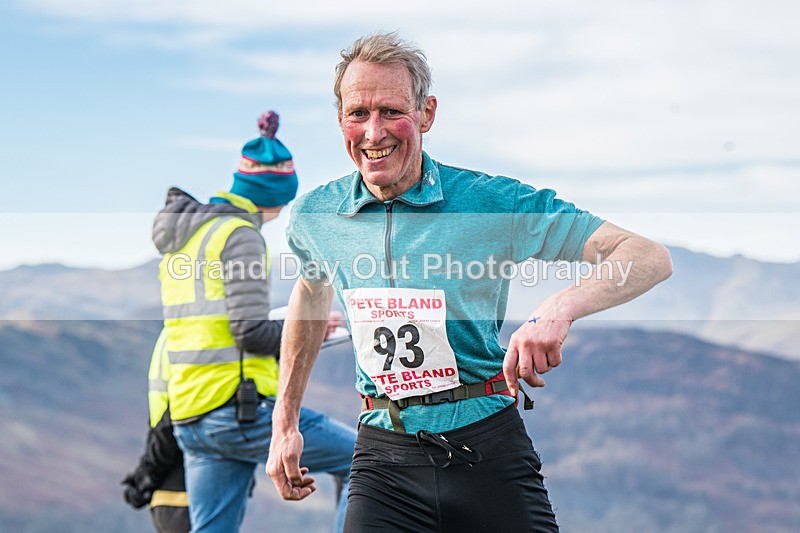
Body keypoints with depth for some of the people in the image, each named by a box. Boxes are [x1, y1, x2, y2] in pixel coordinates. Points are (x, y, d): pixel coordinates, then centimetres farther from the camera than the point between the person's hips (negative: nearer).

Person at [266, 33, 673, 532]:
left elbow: (649, 258, -16)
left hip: (489, 448, -2)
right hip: (384, 457, 2)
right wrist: (285, 423, 26)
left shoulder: (493, 202, -12)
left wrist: (560, 306, -35)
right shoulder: (315, 215, 0)